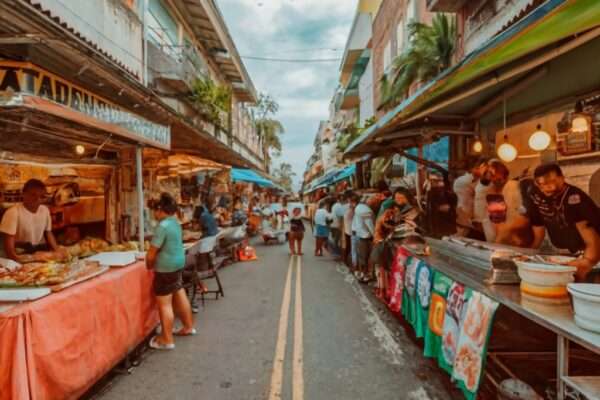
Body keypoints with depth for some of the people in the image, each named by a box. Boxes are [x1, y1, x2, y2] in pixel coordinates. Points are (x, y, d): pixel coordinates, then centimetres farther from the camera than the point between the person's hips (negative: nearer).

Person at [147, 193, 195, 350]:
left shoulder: (163, 226, -21)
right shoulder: (175, 223, 7)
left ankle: (167, 340, 11)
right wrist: (150, 257, 14)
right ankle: (189, 327, 35)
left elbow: (152, 252, -19)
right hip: (178, 263, 9)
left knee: (164, 304, 1)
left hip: (166, 268, -9)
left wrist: (148, 265, -2)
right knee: (180, 296, 21)